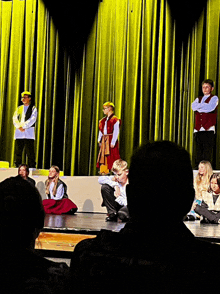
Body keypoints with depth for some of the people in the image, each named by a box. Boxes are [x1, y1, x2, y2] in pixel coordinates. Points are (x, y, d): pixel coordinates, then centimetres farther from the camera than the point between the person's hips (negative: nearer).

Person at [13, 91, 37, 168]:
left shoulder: (33, 108, 6)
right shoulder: (19, 108, 18)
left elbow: (32, 120, -7)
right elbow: (15, 119, 7)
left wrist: (24, 126, -15)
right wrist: (19, 127, -11)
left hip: (29, 133, -4)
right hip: (19, 134, 4)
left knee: (30, 152, -6)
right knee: (18, 152, 3)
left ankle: (32, 167, -5)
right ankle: (18, 167, 10)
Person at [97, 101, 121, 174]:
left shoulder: (115, 120, -7)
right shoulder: (103, 120, 15)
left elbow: (116, 132, -13)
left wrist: (113, 142, -18)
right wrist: (99, 140, 11)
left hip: (110, 141, -7)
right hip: (104, 141, 7)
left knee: (111, 157, -7)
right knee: (103, 157, 7)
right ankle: (103, 172, 13)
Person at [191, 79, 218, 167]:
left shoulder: (214, 98, 8)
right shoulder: (198, 99, 23)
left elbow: (210, 108, -12)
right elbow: (193, 107, 2)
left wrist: (199, 107, -1)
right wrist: (205, 105, -7)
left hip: (208, 129, -5)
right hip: (198, 129, 5)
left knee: (208, 152, -10)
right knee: (198, 152, 3)